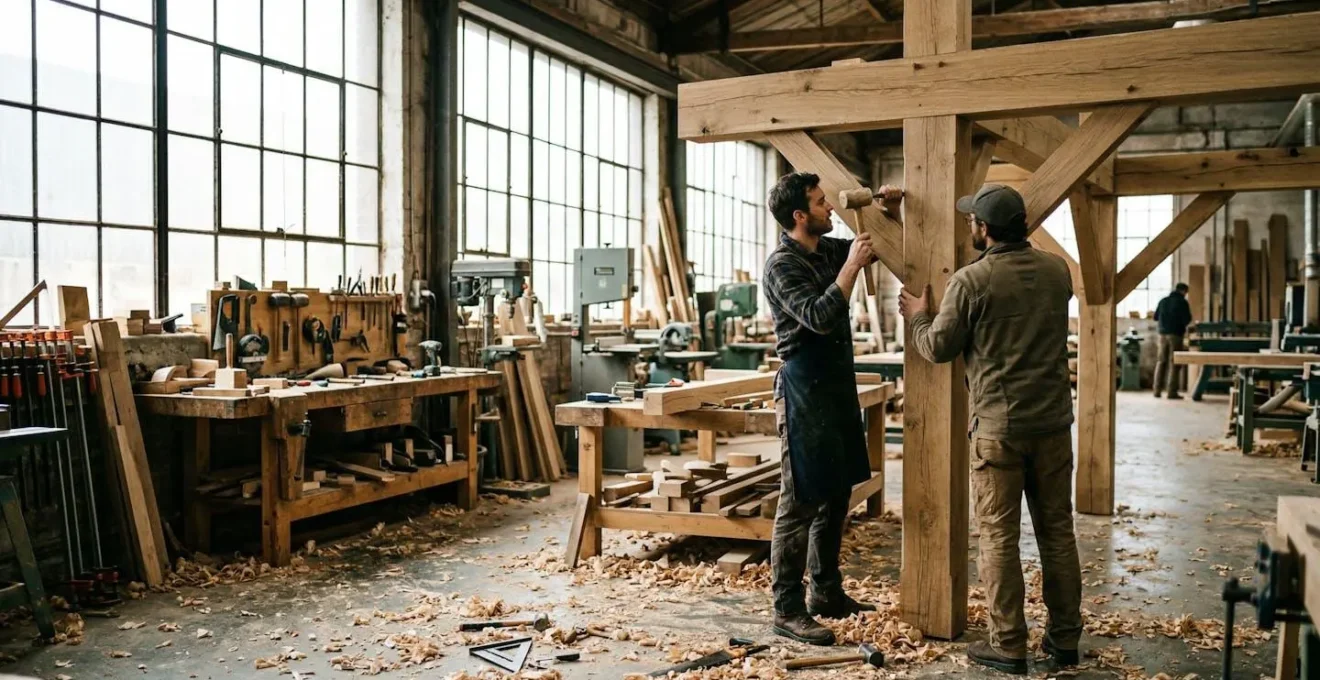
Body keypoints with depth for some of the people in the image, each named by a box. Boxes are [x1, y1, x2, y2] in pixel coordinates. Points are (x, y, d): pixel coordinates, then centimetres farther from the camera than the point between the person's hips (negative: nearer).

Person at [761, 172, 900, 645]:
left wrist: (887, 210, 9)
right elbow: (819, 317, -25)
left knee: (836, 496, 15)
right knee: (800, 501, -6)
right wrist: (851, 265, -18)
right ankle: (788, 610, 1)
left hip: (838, 381, 9)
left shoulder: (828, 250, 11)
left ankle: (826, 593, 27)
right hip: (805, 385, -9)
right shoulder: (783, 264, -13)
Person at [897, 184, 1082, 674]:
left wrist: (918, 318, 15)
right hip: (1053, 421, 5)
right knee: (1057, 530, 13)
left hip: (998, 426, -5)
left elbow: (939, 348, -6)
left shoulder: (971, 281, -12)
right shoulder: (1057, 271, 5)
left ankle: (1009, 646, 10)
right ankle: (1065, 638, 23)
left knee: (999, 536, 4)